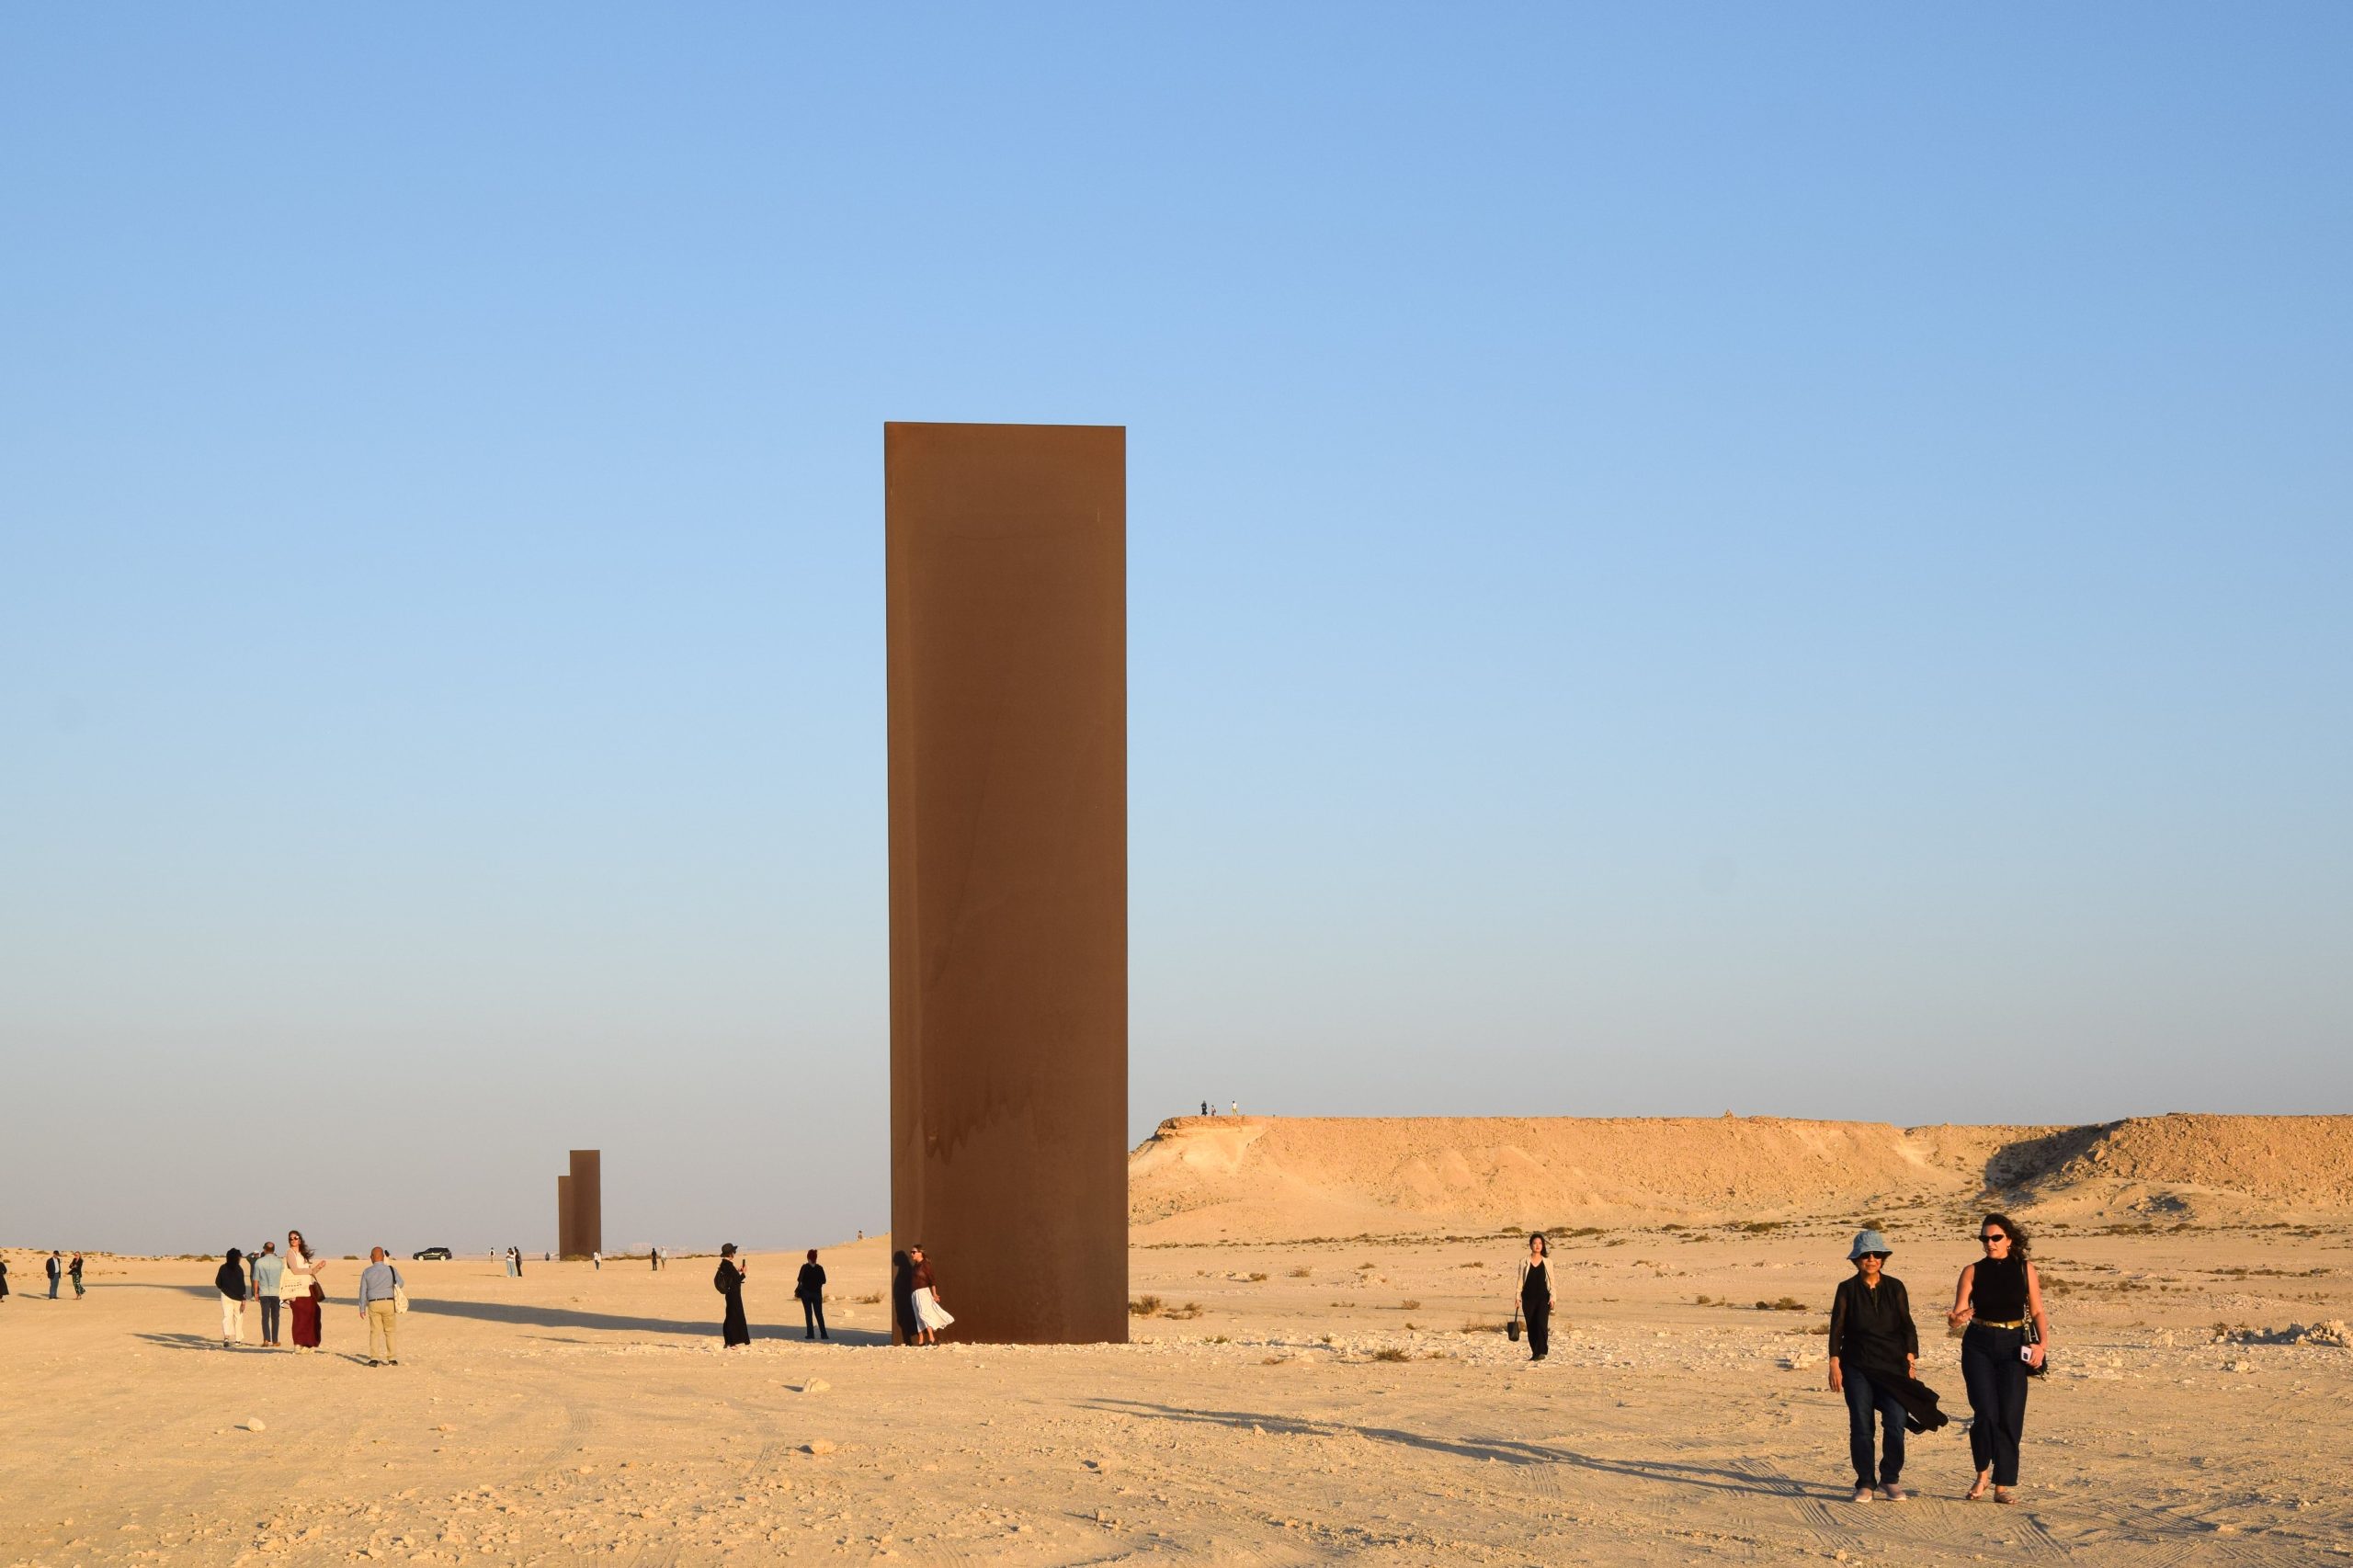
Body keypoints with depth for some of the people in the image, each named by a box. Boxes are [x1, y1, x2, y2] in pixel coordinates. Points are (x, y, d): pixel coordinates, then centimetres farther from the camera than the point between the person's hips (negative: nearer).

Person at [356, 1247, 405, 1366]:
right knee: (390, 1331, 10)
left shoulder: (367, 1272, -1)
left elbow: (363, 1291, 2)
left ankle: (373, 1359, 1)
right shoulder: (391, 1270, -3)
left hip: (373, 1304, 0)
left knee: (374, 1331, 6)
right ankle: (392, 1358, 9)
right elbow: (401, 1284, 6)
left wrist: (362, 1308, 9)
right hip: (389, 1303, 0)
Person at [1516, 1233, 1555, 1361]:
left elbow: (1551, 1281, 6)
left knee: (1541, 1322, -18)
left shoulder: (1547, 1262, 6)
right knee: (1531, 1326, 2)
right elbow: (1520, 1280, 8)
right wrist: (1518, 1297, 1)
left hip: (1543, 1297, -2)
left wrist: (1552, 1297, -4)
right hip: (1529, 1298, 2)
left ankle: (1542, 1351, -19)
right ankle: (1534, 1353, 12)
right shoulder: (1524, 1262, 7)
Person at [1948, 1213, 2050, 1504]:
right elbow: (1958, 1311, 0)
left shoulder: (2025, 1270, 4)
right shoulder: (1973, 1272, 4)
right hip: (1979, 1346, 0)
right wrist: (1957, 1318, -24)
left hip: (2012, 1348, 0)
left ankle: (2002, 1486, 3)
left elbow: (2037, 1312, 5)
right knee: (1986, 1412, -13)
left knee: (2009, 1417, -5)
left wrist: (2043, 1342, -10)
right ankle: (1982, 1474, 9)